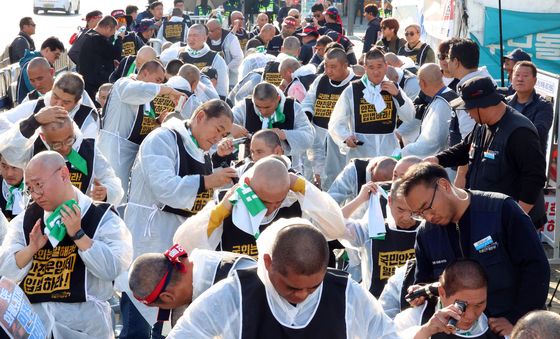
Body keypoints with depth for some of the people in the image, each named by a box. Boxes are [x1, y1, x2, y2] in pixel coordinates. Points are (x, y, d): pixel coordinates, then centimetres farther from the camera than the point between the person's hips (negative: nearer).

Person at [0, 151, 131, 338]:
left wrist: (78, 234, -17)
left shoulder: (103, 218, -2)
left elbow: (112, 268, -14)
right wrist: (31, 248, -11)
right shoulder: (26, 220, 10)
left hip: (83, 321, -3)